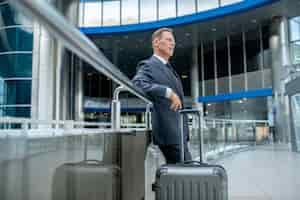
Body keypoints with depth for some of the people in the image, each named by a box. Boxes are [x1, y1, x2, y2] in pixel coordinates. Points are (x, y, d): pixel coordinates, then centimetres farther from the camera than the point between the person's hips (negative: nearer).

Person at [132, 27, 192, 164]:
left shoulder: (169, 68, 22)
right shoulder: (148, 65, -7)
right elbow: (137, 84, -27)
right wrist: (168, 92, -33)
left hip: (177, 131, 9)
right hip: (169, 131, -9)